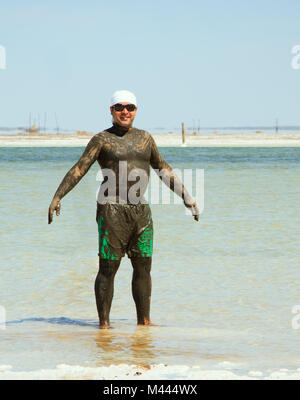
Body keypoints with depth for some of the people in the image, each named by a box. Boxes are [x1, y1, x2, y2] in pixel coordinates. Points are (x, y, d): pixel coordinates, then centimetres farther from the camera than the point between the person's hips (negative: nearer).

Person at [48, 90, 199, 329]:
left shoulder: (145, 138, 14)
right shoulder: (102, 140, 0)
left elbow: (163, 169, 23)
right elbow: (79, 169, -5)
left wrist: (185, 196, 22)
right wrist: (57, 197, -15)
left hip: (140, 210, 5)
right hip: (112, 209, -5)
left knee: (143, 267, 6)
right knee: (108, 268, -3)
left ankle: (144, 320, 13)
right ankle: (104, 322, 3)